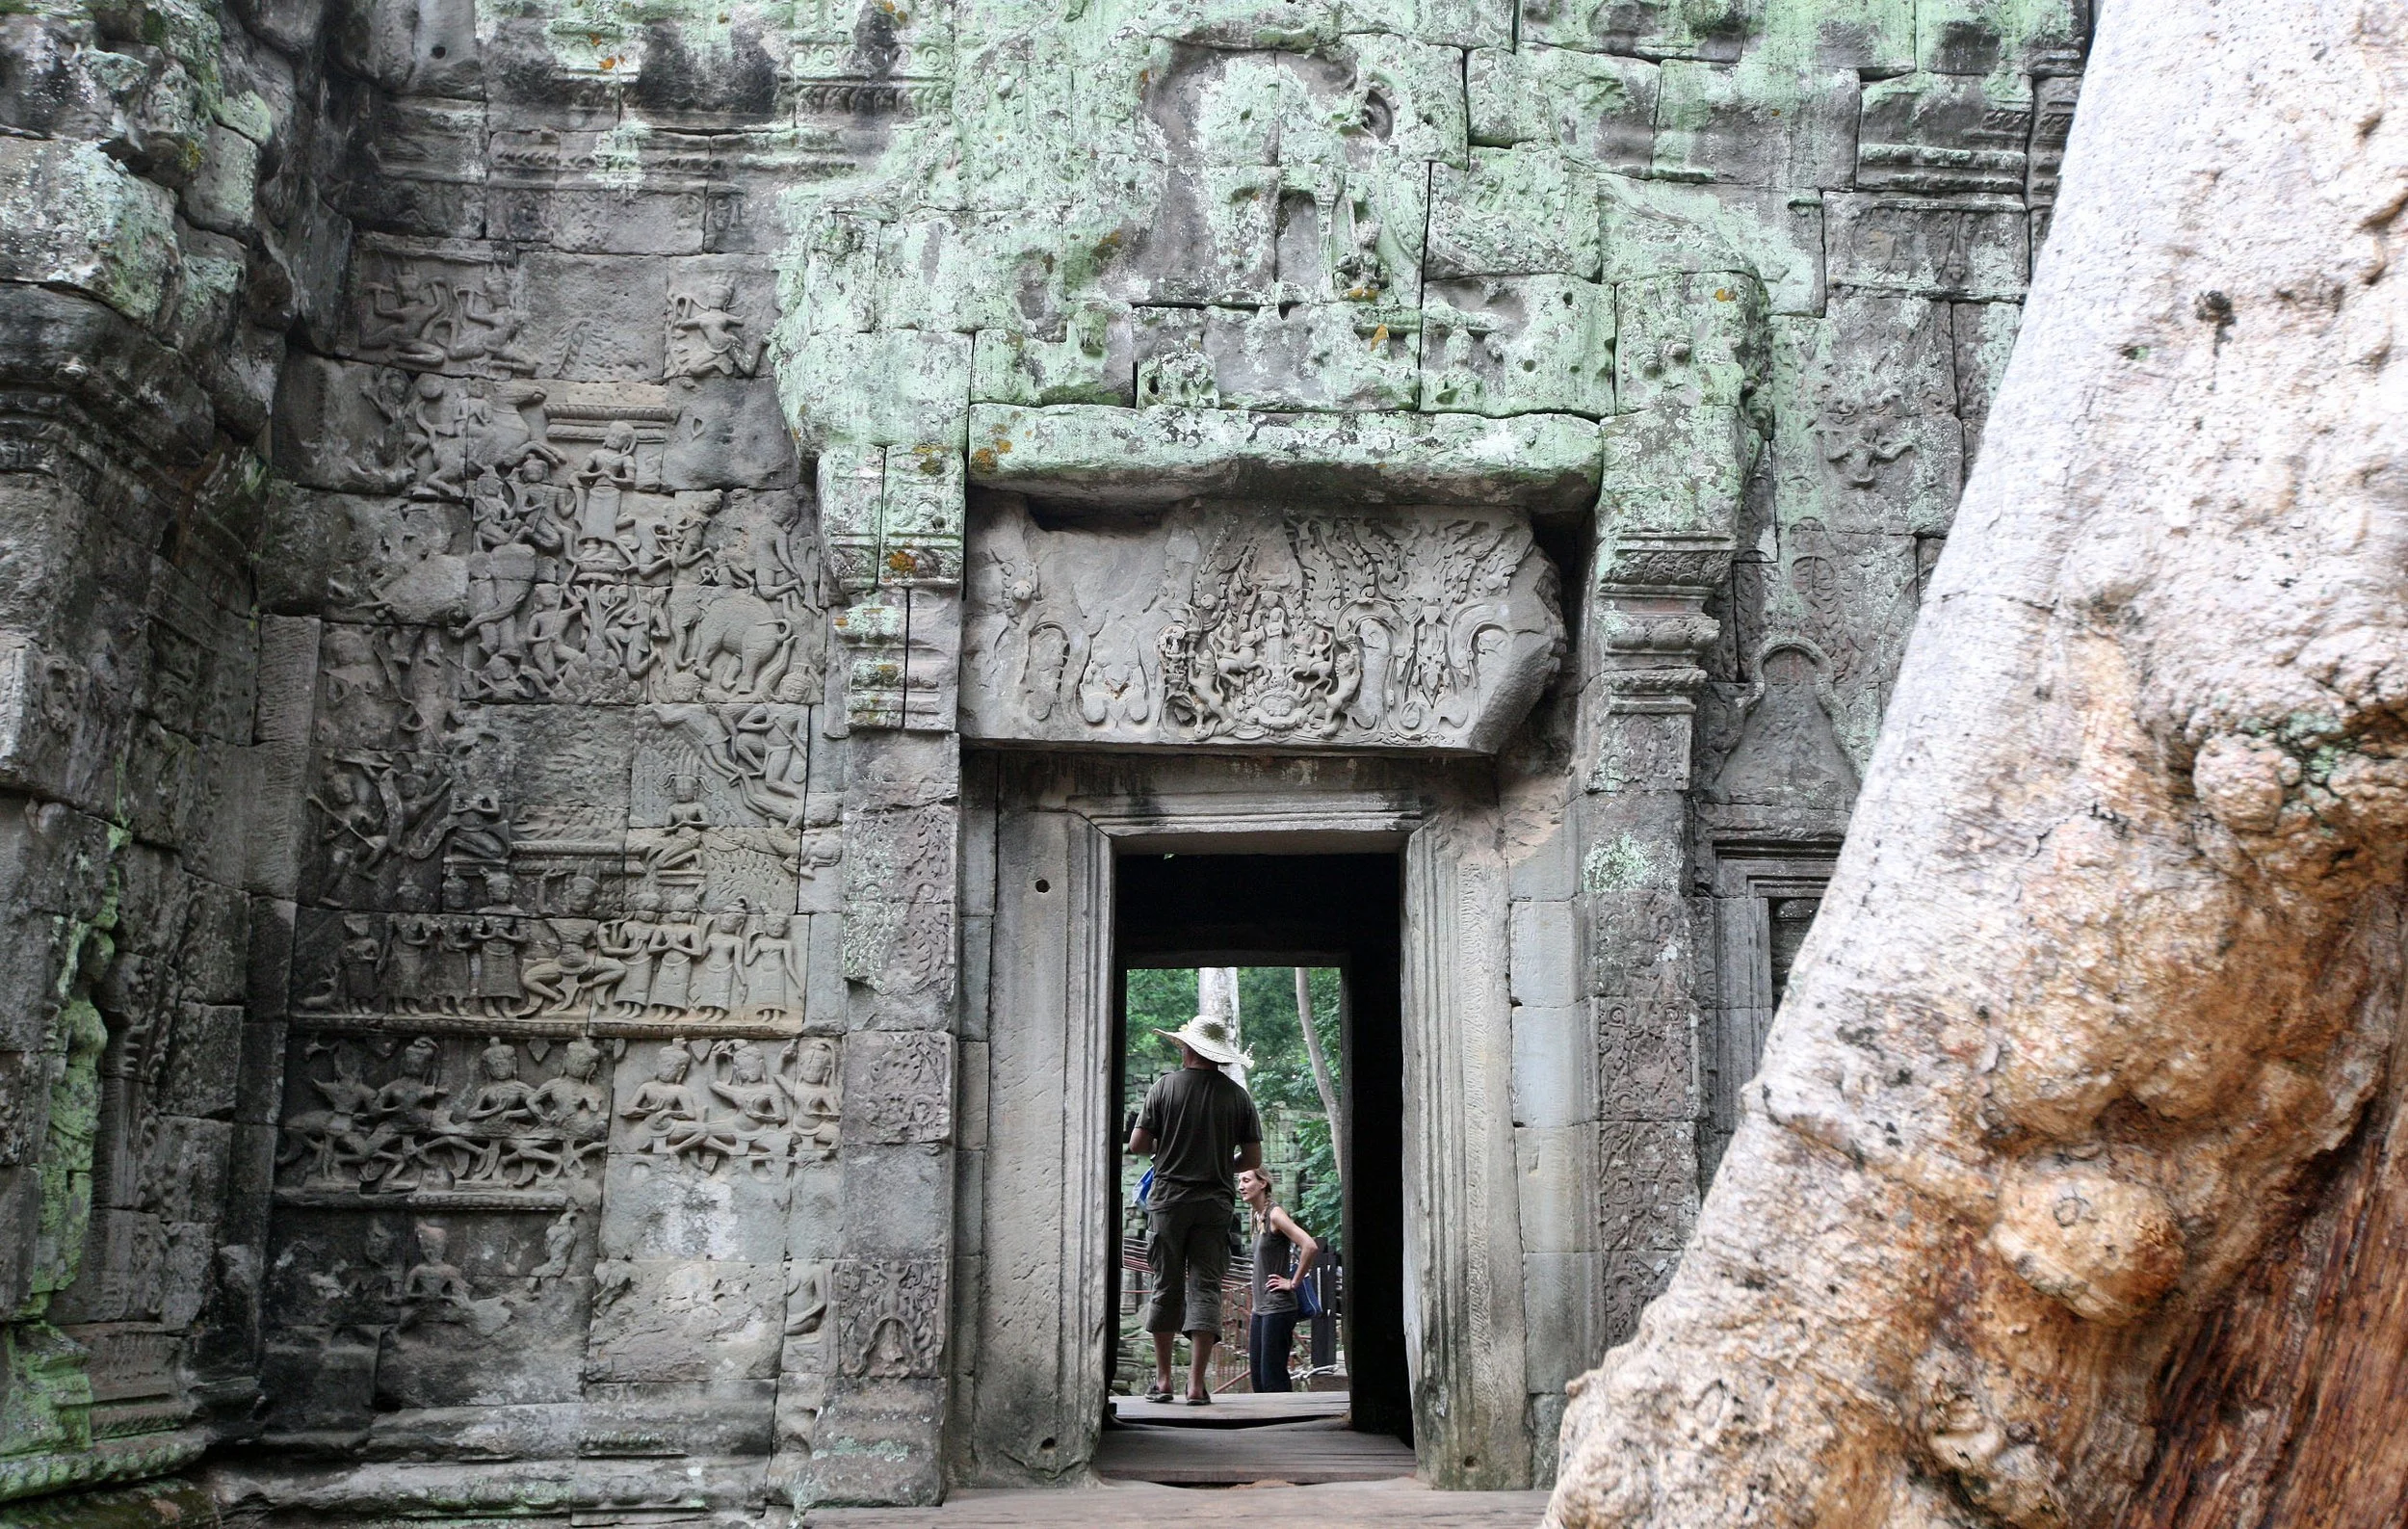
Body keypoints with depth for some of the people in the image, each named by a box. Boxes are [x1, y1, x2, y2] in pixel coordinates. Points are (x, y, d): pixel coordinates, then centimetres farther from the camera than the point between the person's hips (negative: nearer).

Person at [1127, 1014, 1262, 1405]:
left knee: (1166, 1286, 7)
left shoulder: (1164, 1087, -2)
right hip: (1216, 1203, 1)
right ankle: (1196, 1383, -5)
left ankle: (1162, 1380, 9)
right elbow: (1253, 1159, 3)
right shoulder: (1238, 1095, 3)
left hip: (1169, 1200, -1)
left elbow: (1137, 1145, -3)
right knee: (1205, 1287, 1)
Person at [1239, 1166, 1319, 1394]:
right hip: (1260, 1309, 9)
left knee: (1273, 1379, -10)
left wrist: (1293, 1282, -15)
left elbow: (1311, 1247, -25)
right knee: (1257, 1376, 8)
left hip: (1278, 1308, -9)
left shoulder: (1275, 1215, -13)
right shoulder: (1258, 1218, 14)